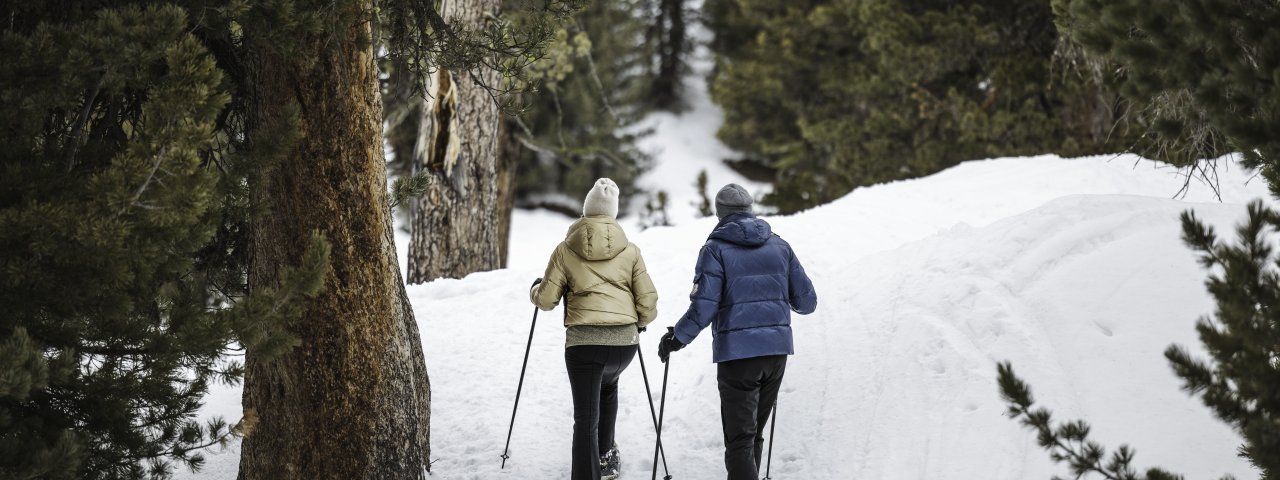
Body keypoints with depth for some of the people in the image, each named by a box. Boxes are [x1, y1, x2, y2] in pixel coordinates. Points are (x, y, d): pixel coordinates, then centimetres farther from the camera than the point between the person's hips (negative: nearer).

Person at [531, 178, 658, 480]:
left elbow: (547, 300, 4)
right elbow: (648, 299, 4)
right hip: (625, 341, 3)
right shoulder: (629, 251, 5)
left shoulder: (566, 251, 2)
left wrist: (534, 291, 27)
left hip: (583, 341, -3)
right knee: (608, 385, 34)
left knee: (585, 420, -3)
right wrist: (640, 324, 25)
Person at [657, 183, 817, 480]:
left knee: (739, 439, -4)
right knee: (754, 433, 20)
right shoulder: (779, 246, 9)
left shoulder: (716, 249, -5)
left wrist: (677, 338, 0)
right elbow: (806, 302, 8)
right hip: (777, 347, 5)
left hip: (737, 353, -5)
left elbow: (704, 307, -14)